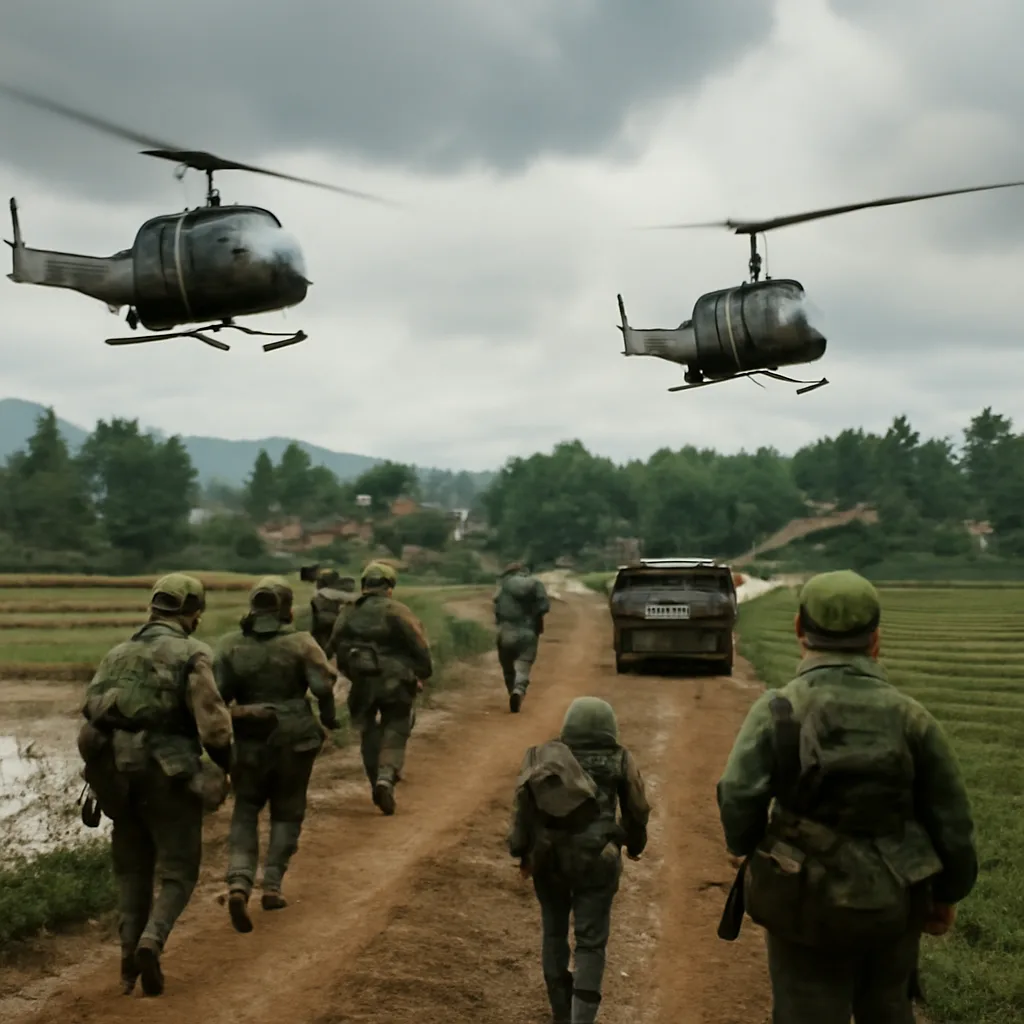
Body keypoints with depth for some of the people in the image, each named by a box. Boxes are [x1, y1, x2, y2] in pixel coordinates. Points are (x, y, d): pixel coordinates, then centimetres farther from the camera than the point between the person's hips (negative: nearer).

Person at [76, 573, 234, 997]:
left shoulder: (118, 654, 13)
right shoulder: (191, 655, -5)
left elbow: (93, 712, 10)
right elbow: (212, 720, -15)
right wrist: (227, 764, 1)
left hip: (118, 772, 5)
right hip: (169, 776, -5)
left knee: (133, 867, 19)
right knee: (177, 871, 5)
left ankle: (130, 953, 10)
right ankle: (151, 942, -19)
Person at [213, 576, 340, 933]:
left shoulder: (231, 645, -2)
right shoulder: (300, 643, -7)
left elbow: (216, 692, -7)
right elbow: (323, 685, -15)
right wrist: (328, 717, 4)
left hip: (249, 742, 1)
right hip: (294, 739, -1)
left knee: (245, 813, 12)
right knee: (287, 813, 17)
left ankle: (239, 883, -9)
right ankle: (271, 886, 10)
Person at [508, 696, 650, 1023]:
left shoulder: (545, 756, 4)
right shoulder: (619, 760, 1)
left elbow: (523, 804, -1)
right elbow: (637, 810, 7)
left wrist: (522, 853, 5)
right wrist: (634, 844, 25)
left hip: (547, 856, 2)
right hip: (595, 858, -2)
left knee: (554, 932, 19)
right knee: (591, 942, 3)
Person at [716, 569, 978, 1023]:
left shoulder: (778, 709, -11)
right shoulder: (909, 716, -5)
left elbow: (739, 797, -23)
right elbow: (951, 817, -1)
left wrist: (748, 851, -1)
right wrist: (949, 893, 16)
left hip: (809, 905, -2)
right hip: (892, 904, 3)